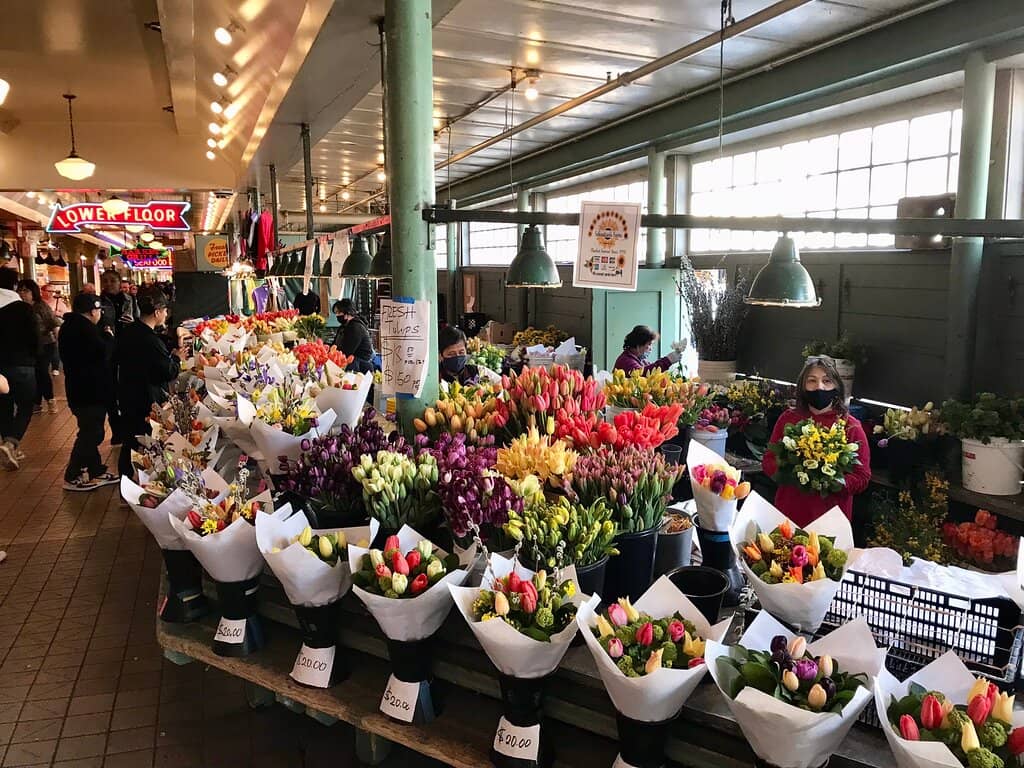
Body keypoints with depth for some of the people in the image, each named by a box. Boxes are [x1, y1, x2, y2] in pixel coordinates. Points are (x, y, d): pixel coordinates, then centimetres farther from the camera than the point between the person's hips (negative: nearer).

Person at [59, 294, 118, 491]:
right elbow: (104, 353, -22)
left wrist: (104, 338, 9)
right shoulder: (85, 328, -20)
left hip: (78, 387, 10)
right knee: (90, 432, -3)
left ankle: (96, 471, 25)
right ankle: (71, 477, 4)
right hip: (90, 390, -10)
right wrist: (109, 337, -7)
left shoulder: (69, 326, 12)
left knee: (90, 431, 17)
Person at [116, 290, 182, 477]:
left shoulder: (126, 332, 1)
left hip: (127, 398, 9)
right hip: (147, 404, -9)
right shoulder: (151, 341, -26)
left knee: (129, 444, 20)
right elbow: (170, 373, -22)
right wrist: (177, 357, -4)